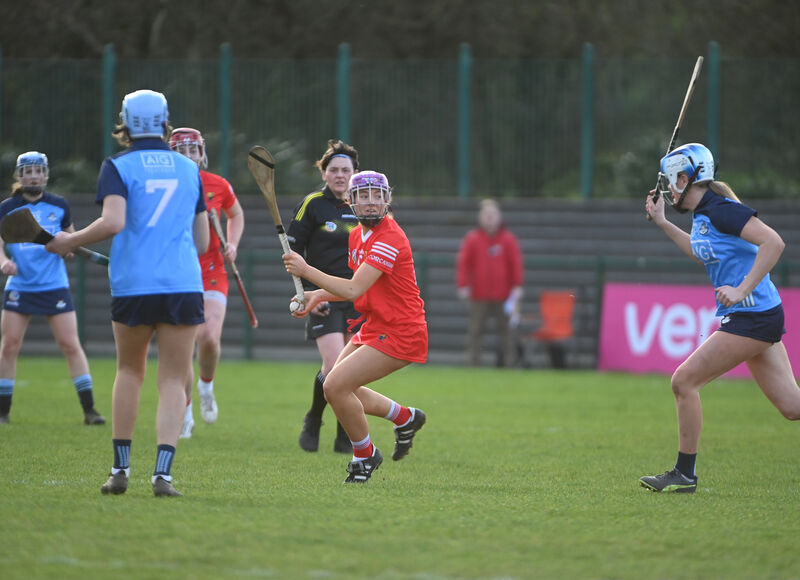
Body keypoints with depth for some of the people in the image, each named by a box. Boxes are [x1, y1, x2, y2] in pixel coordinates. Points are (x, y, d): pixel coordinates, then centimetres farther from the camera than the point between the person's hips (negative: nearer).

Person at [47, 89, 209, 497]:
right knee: (172, 381, 2)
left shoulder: (118, 167, 0)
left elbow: (112, 222, -16)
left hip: (133, 284, -1)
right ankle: (162, 472, -12)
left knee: (129, 371, 18)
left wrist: (69, 242, -3)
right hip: (183, 283, 1)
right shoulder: (190, 169, 12)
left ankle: (121, 468, 16)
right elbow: (202, 240, 14)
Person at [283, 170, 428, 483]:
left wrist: (306, 270, -26)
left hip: (400, 334, -10)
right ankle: (405, 417, 33)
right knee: (337, 388, 15)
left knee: (336, 386, -16)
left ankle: (365, 455, 6)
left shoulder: (390, 240, -22)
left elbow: (354, 290, -29)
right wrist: (318, 296, 8)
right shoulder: (357, 236, 8)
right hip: (373, 328, 10)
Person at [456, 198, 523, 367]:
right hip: (479, 296, 0)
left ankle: (508, 364, 2)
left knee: (505, 330, 0)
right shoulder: (472, 239, 3)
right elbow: (463, 263, 3)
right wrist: (462, 285, -4)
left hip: (503, 296, 0)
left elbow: (516, 264, 5)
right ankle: (473, 364, 1)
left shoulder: (508, 239, 4)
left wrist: (517, 288, -1)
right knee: (476, 330, -1)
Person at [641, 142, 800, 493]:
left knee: (684, 381, -5)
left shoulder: (721, 210, -15)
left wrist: (741, 290, -25)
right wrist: (663, 224, 29)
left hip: (752, 317, -9)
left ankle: (684, 474, 4)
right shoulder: (702, 214, 13)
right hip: (760, 319, 9)